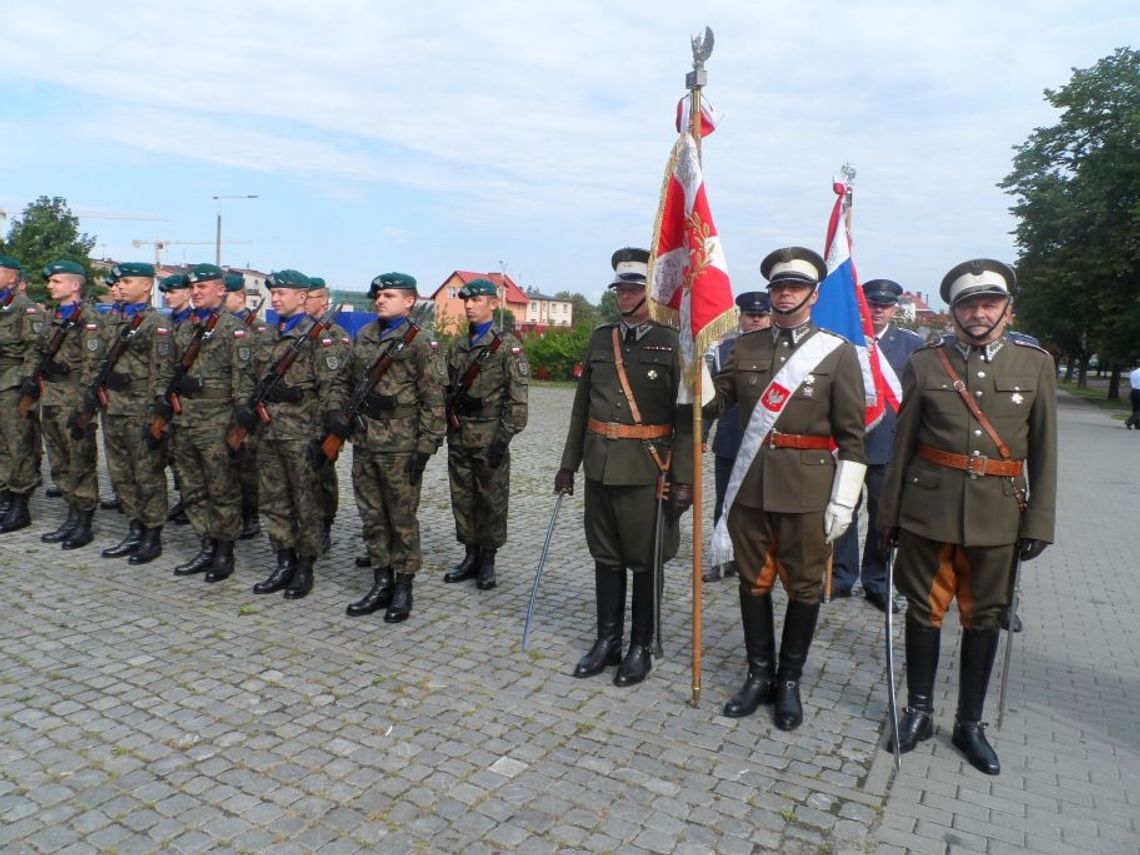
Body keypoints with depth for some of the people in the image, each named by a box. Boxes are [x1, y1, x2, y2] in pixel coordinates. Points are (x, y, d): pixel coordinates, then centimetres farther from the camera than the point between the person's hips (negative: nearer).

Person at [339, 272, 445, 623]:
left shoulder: (420, 344, -8)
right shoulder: (363, 338, 11)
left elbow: (433, 401, -10)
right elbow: (351, 383, 22)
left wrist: (424, 448, -14)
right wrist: (341, 413, 6)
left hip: (400, 446, -6)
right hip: (364, 442, 7)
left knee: (402, 518, 3)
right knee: (372, 515, 12)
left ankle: (403, 588, 16)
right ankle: (381, 583, 25)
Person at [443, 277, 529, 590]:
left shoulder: (508, 346, -6)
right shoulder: (458, 347, 13)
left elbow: (516, 398, -11)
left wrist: (504, 437, -16)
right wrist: (445, 426, 14)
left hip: (489, 437, -6)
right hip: (458, 437, 6)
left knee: (491, 501, 4)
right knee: (462, 498, 11)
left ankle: (488, 561, 16)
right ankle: (471, 556, 24)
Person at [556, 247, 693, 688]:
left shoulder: (673, 342, -6)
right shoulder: (600, 338, 9)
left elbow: (687, 415, -10)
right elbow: (582, 406, 13)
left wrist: (684, 478, -15)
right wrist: (568, 463, 12)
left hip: (647, 470, -5)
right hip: (600, 466, 5)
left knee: (644, 562, 7)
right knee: (606, 557, 14)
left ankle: (641, 648, 22)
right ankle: (607, 641, 27)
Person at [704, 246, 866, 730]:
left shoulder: (838, 352, -2)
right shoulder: (746, 348, 7)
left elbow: (851, 434, -4)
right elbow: (714, 401, 6)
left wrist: (843, 501, -8)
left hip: (808, 488, -3)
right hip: (751, 484, 3)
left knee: (804, 586, 8)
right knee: (754, 581, 11)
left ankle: (790, 682, 25)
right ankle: (760, 674, 27)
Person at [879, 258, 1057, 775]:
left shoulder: (1036, 364, 2)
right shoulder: (924, 364, 0)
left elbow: (1044, 450, 3)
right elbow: (903, 445, 2)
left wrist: (1039, 522, -1)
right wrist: (889, 513, 3)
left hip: (998, 515, 1)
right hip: (928, 510, -1)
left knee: (983, 619, 12)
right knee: (924, 612, 9)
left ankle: (970, 723, 28)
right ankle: (919, 712, 27)